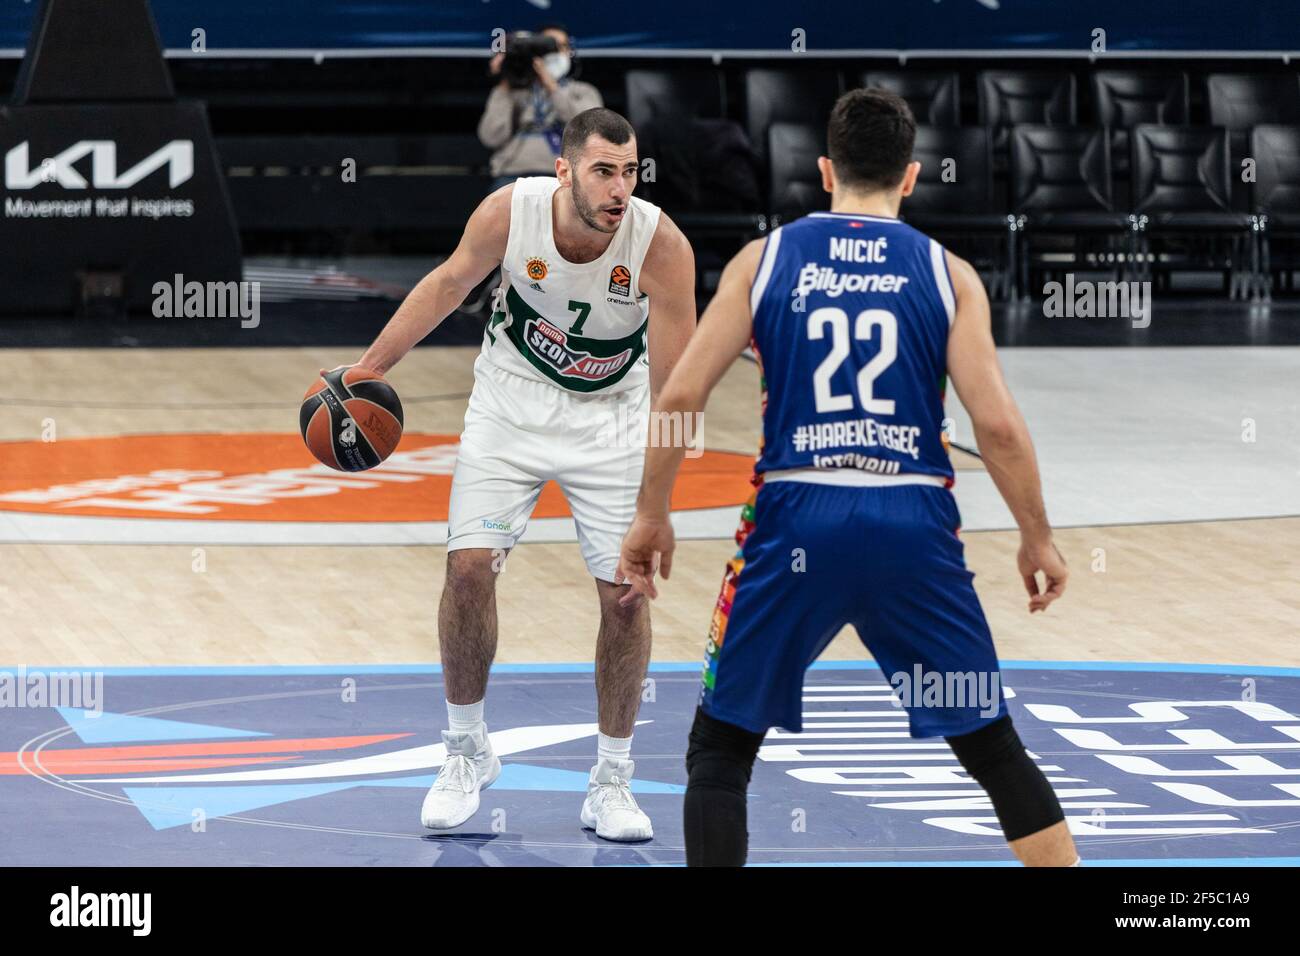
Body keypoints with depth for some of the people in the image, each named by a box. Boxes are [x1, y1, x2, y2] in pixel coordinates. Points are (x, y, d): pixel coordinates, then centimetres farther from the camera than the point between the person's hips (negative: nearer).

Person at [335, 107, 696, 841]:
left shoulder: (662, 245, -27)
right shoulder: (511, 211, -23)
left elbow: (674, 388, -24)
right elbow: (450, 283, -1)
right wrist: (368, 370, 2)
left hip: (611, 415, -1)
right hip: (514, 397, 1)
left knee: (626, 591, -7)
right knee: (469, 565, -9)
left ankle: (612, 782, 9)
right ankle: (468, 753, 12)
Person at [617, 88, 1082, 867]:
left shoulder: (764, 259, 7)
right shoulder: (947, 273, 6)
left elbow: (680, 399, 1)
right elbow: (999, 426, -3)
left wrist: (650, 517, 13)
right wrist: (1037, 537, 10)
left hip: (797, 520, -1)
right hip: (914, 525, 1)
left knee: (720, 748, 13)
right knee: (995, 750, 14)